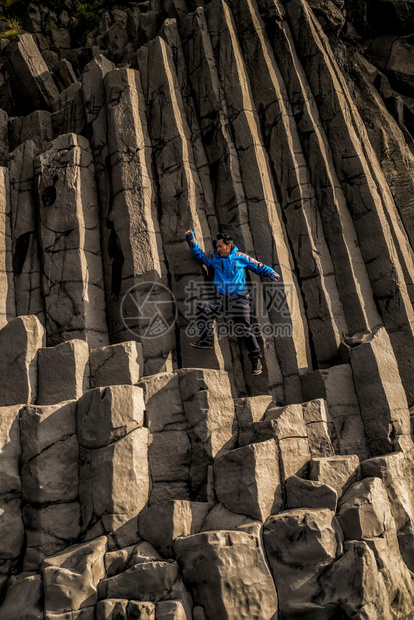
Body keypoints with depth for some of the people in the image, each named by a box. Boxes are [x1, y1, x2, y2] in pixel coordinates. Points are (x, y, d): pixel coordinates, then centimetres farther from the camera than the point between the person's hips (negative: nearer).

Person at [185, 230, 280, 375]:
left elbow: (258, 266, 17)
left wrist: (271, 273, 4)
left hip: (239, 298, -3)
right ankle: (206, 340, -17)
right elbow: (199, 253, 25)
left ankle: (256, 358, -5)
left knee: (244, 328, -13)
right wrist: (191, 238, 14)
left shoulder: (240, 257, 12)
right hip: (220, 299, 3)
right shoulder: (214, 259, 19)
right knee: (202, 307, -22)